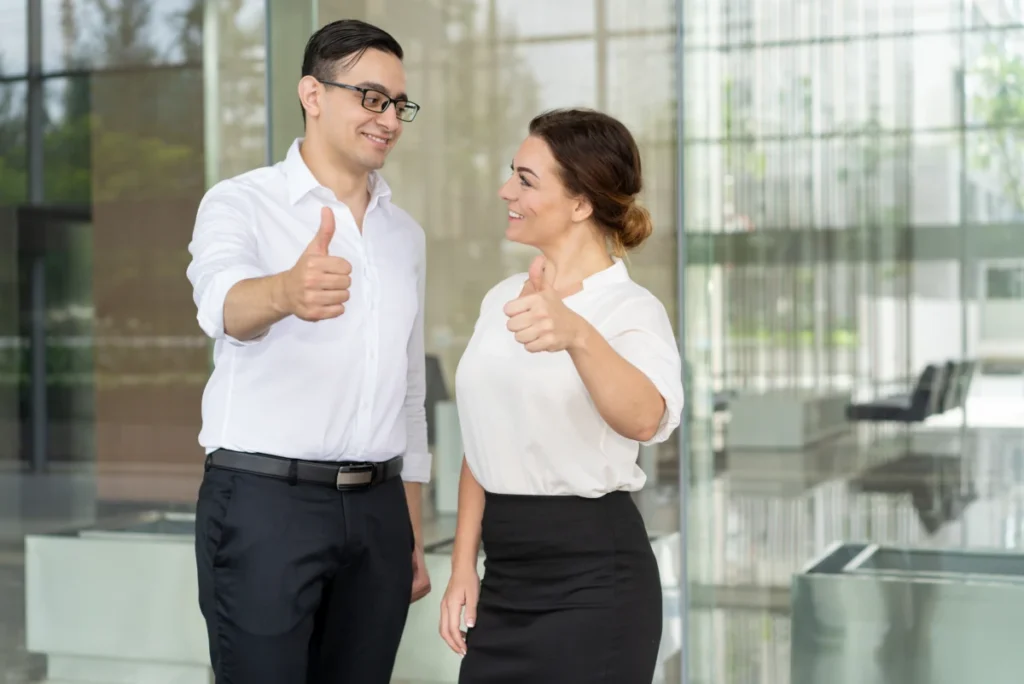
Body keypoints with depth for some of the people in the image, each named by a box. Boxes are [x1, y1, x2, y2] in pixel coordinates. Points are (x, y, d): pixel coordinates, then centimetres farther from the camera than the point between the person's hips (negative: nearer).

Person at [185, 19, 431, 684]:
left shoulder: (406, 233, 14)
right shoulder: (240, 203, -4)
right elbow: (226, 302, -27)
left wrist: (414, 533, 16)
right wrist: (286, 291, -51)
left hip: (376, 506, 5)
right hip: (264, 499, -5)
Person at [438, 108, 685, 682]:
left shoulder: (632, 310, -14)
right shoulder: (502, 299, 8)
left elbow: (646, 420, -36)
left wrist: (576, 335, -53)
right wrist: (464, 566, 8)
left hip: (592, 576, -6)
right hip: (508, 574, 7)